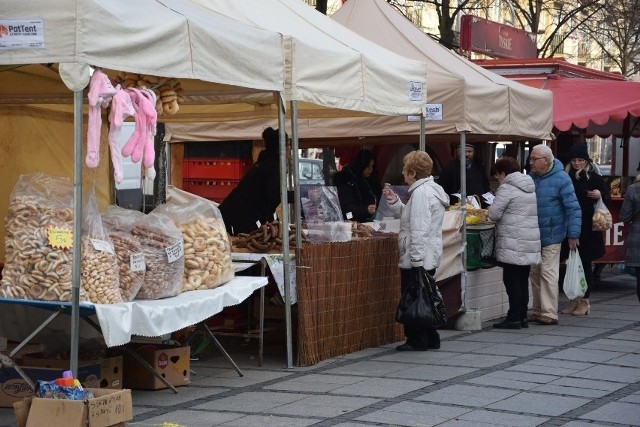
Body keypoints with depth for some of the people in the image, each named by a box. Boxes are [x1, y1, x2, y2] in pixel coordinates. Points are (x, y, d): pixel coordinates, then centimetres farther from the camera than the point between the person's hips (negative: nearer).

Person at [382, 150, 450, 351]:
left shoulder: (421, 193, -17)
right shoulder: (428, 189, 15)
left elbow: (419, 229, -22)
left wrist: (416, 260, -23)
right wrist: (394, 201, 13)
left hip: (418, 259, -10)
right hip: (428, 257, 10)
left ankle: (417, 340, 2)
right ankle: (430, 338, 21)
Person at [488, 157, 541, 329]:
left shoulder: (506, 188, -10)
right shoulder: (531, 188, 16)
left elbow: (494, 214, -13)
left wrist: (490, 211, 8)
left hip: (513, 243, -8)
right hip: (531, 242, 8)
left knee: (512, 280, -4)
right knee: (523, 279, 11)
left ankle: (514, 318, -3)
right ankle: (522, 316, 15)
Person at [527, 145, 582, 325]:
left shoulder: (561, 179, -12)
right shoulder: (530, 177, 6)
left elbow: (573, 208, -12)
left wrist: (573, 234, -15)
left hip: (551, 235, -7)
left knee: (548, 273, -7)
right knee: (534, 273, 11)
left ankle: (549, 313, -3)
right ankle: (539, 311, 20)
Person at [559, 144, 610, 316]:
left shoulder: (594, 177, -1)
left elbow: (608, 198, 1)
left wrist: (600, 195, -20)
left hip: (587, 227, -3)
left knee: (585, 263, 1)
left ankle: (584, 301, 8)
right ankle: (574, 299, 15)